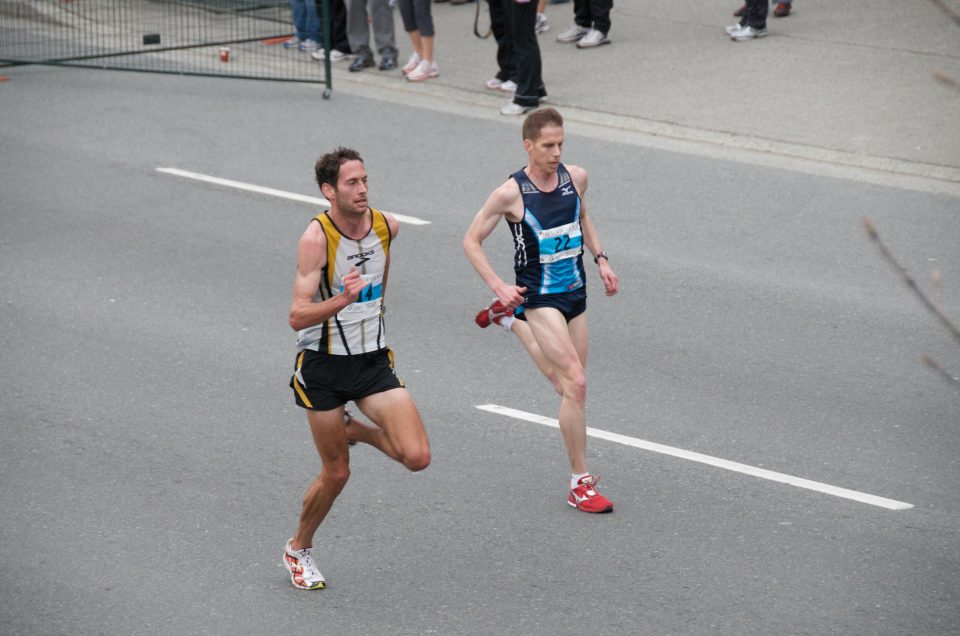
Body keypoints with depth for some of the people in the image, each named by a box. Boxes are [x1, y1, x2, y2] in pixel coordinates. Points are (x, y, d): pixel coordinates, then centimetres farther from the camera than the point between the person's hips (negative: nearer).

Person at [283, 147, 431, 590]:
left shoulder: (386, 226, -4)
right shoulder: (316, 238, -20)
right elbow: (297, 317, -25)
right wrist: (344, 299, -40)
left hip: (373, 360, 4)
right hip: (323, 366, -4)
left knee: (417, 457, -11)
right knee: (336, 473, 4)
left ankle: (356, 431, 21)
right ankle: (298, 549, 31)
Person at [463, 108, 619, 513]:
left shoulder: (576, 178, -1)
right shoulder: (511, 193, -16)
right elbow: (471, 241, -6)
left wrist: (600, 259, 10)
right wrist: (498, 287, -16)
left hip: (575, 293, 6)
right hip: (539, 297, -6)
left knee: (567, 384, 15)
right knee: (576, 384, -16)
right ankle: (580, 484, -8)